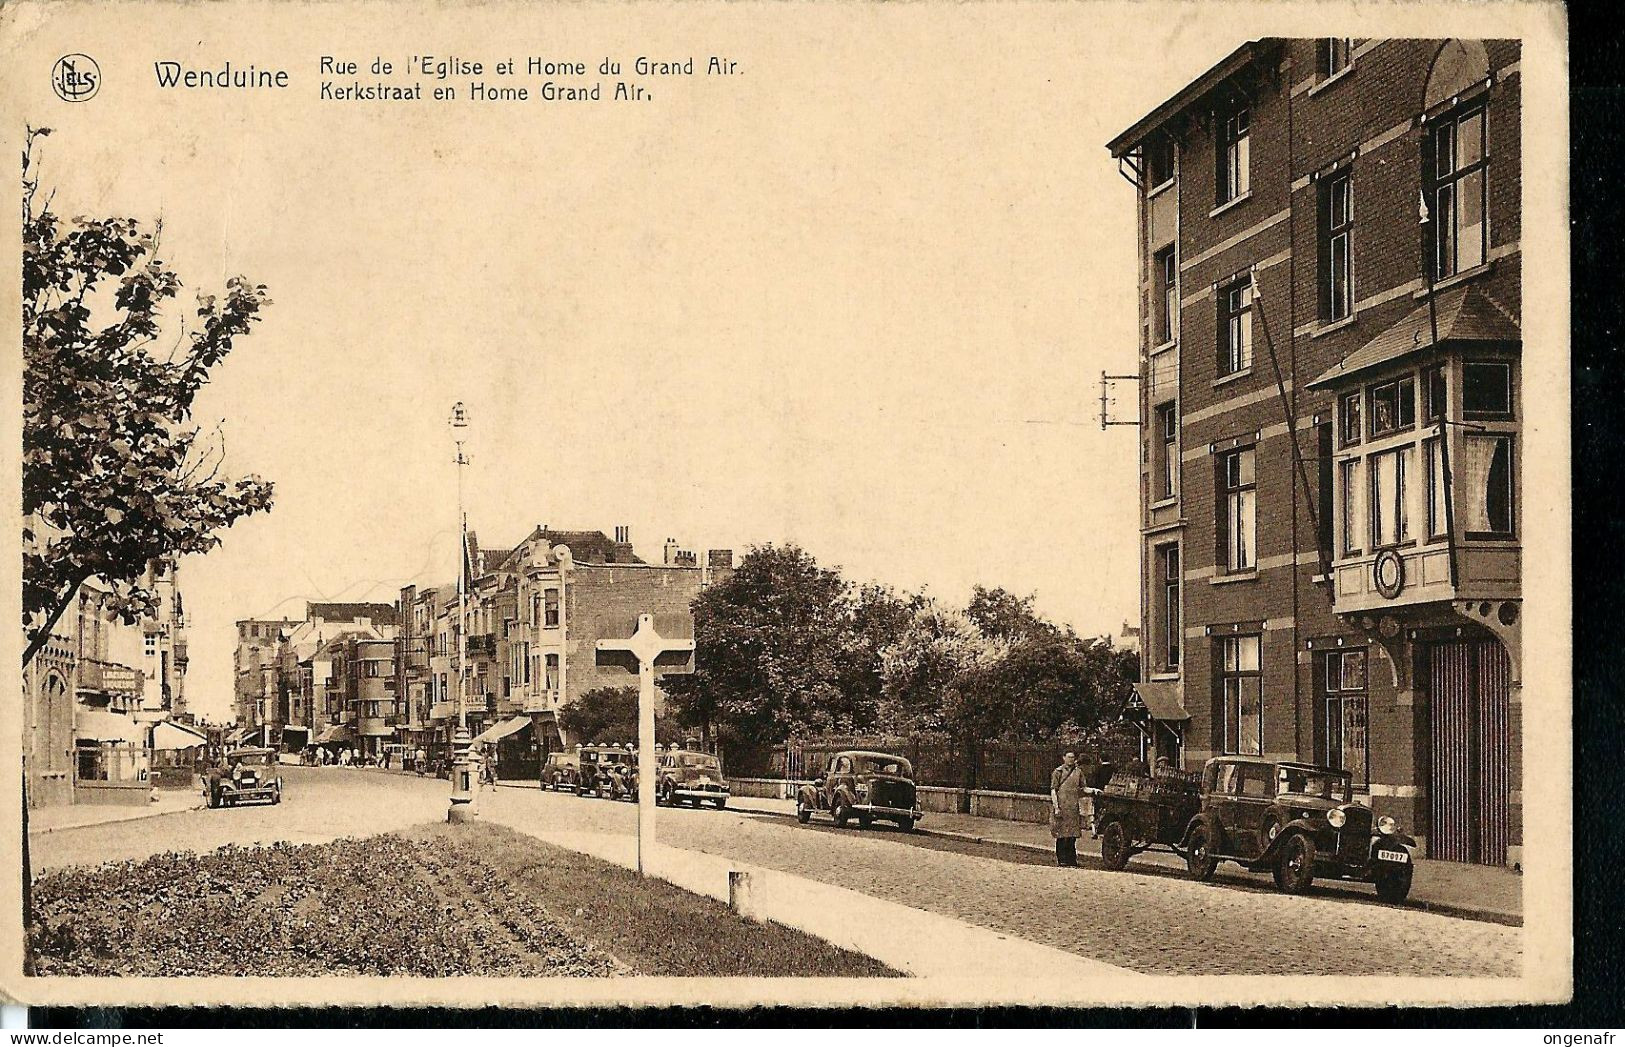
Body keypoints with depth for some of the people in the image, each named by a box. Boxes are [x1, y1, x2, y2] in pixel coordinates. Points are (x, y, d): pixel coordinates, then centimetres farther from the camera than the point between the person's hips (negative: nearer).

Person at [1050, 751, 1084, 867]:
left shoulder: (1078, 772, 11)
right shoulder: (1058, 772, 2)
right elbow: (1053, 790, -1)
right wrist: (1056, 807, -10)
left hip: (1074, 808, 3)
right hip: (1061, 807, -3)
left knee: (1072, 836, 3)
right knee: (1061, 836, -2)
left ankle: (1071, 862, 7)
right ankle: (1061, 860, 3)